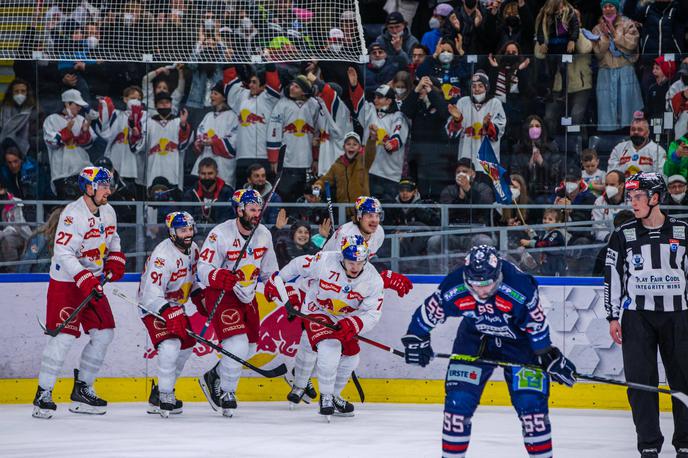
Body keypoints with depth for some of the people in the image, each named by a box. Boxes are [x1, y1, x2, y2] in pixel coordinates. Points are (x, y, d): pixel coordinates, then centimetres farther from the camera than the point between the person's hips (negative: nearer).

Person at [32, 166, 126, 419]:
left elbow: (112, 239, 24)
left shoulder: (108, 212, 6)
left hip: (93, 281, 8)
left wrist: (115, 260, 5)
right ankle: (43, 395, -7)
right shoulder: (73, 214, -21)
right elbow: (63, 253, -26)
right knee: (64, 336, -14)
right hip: (65, 282, -8)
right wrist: (84, 279, -32)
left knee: (104, 333, 5)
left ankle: (82, 390, 16)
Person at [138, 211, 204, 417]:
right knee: (170, 345, -26)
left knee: (186, 345, 16)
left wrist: (200, 299, 12)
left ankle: (159, 393, 29)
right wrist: (170, 314, -46)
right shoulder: (162, 255, -29)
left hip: (175, 306, 10)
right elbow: (151, 294, -36)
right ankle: (164, 398, -18)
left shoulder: (192, 249, -1)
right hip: (153, 307, -10)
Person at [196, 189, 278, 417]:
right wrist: (220, 277, -41)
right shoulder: (220, 234, -20)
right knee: (237, 345, -19)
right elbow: (203, 269, -23)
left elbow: (270, 271, 14)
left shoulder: (264, 235, 0)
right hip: (221, 295, -7)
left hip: (247, 295, 7)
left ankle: (213, 377, 31)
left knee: (249, 349, 10)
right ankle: (226, 394, -1)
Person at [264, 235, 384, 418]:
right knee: (329, 348, -25)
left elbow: (372, 314, -18)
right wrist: (276, 280, 0)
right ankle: (325, 397, -9)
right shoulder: (324, 262, -28)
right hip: (317, 312, -5)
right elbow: (298, 265, -11)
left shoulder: (373, 279, -19)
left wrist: (354, 325, -36)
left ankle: (333, 396, 28)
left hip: (345, 319, 5)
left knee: (350, 356, 6)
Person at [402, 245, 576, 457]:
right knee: (458, 398, -8)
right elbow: (427, 312, -9)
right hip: (474, 337, 2)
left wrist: (550, 358, -11)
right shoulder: (453, 288, -28)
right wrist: (416, 339, 0)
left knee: (531, 402, -11)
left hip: (519, 340, -2)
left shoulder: (520, 288, -34)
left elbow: (538, 326, -19)